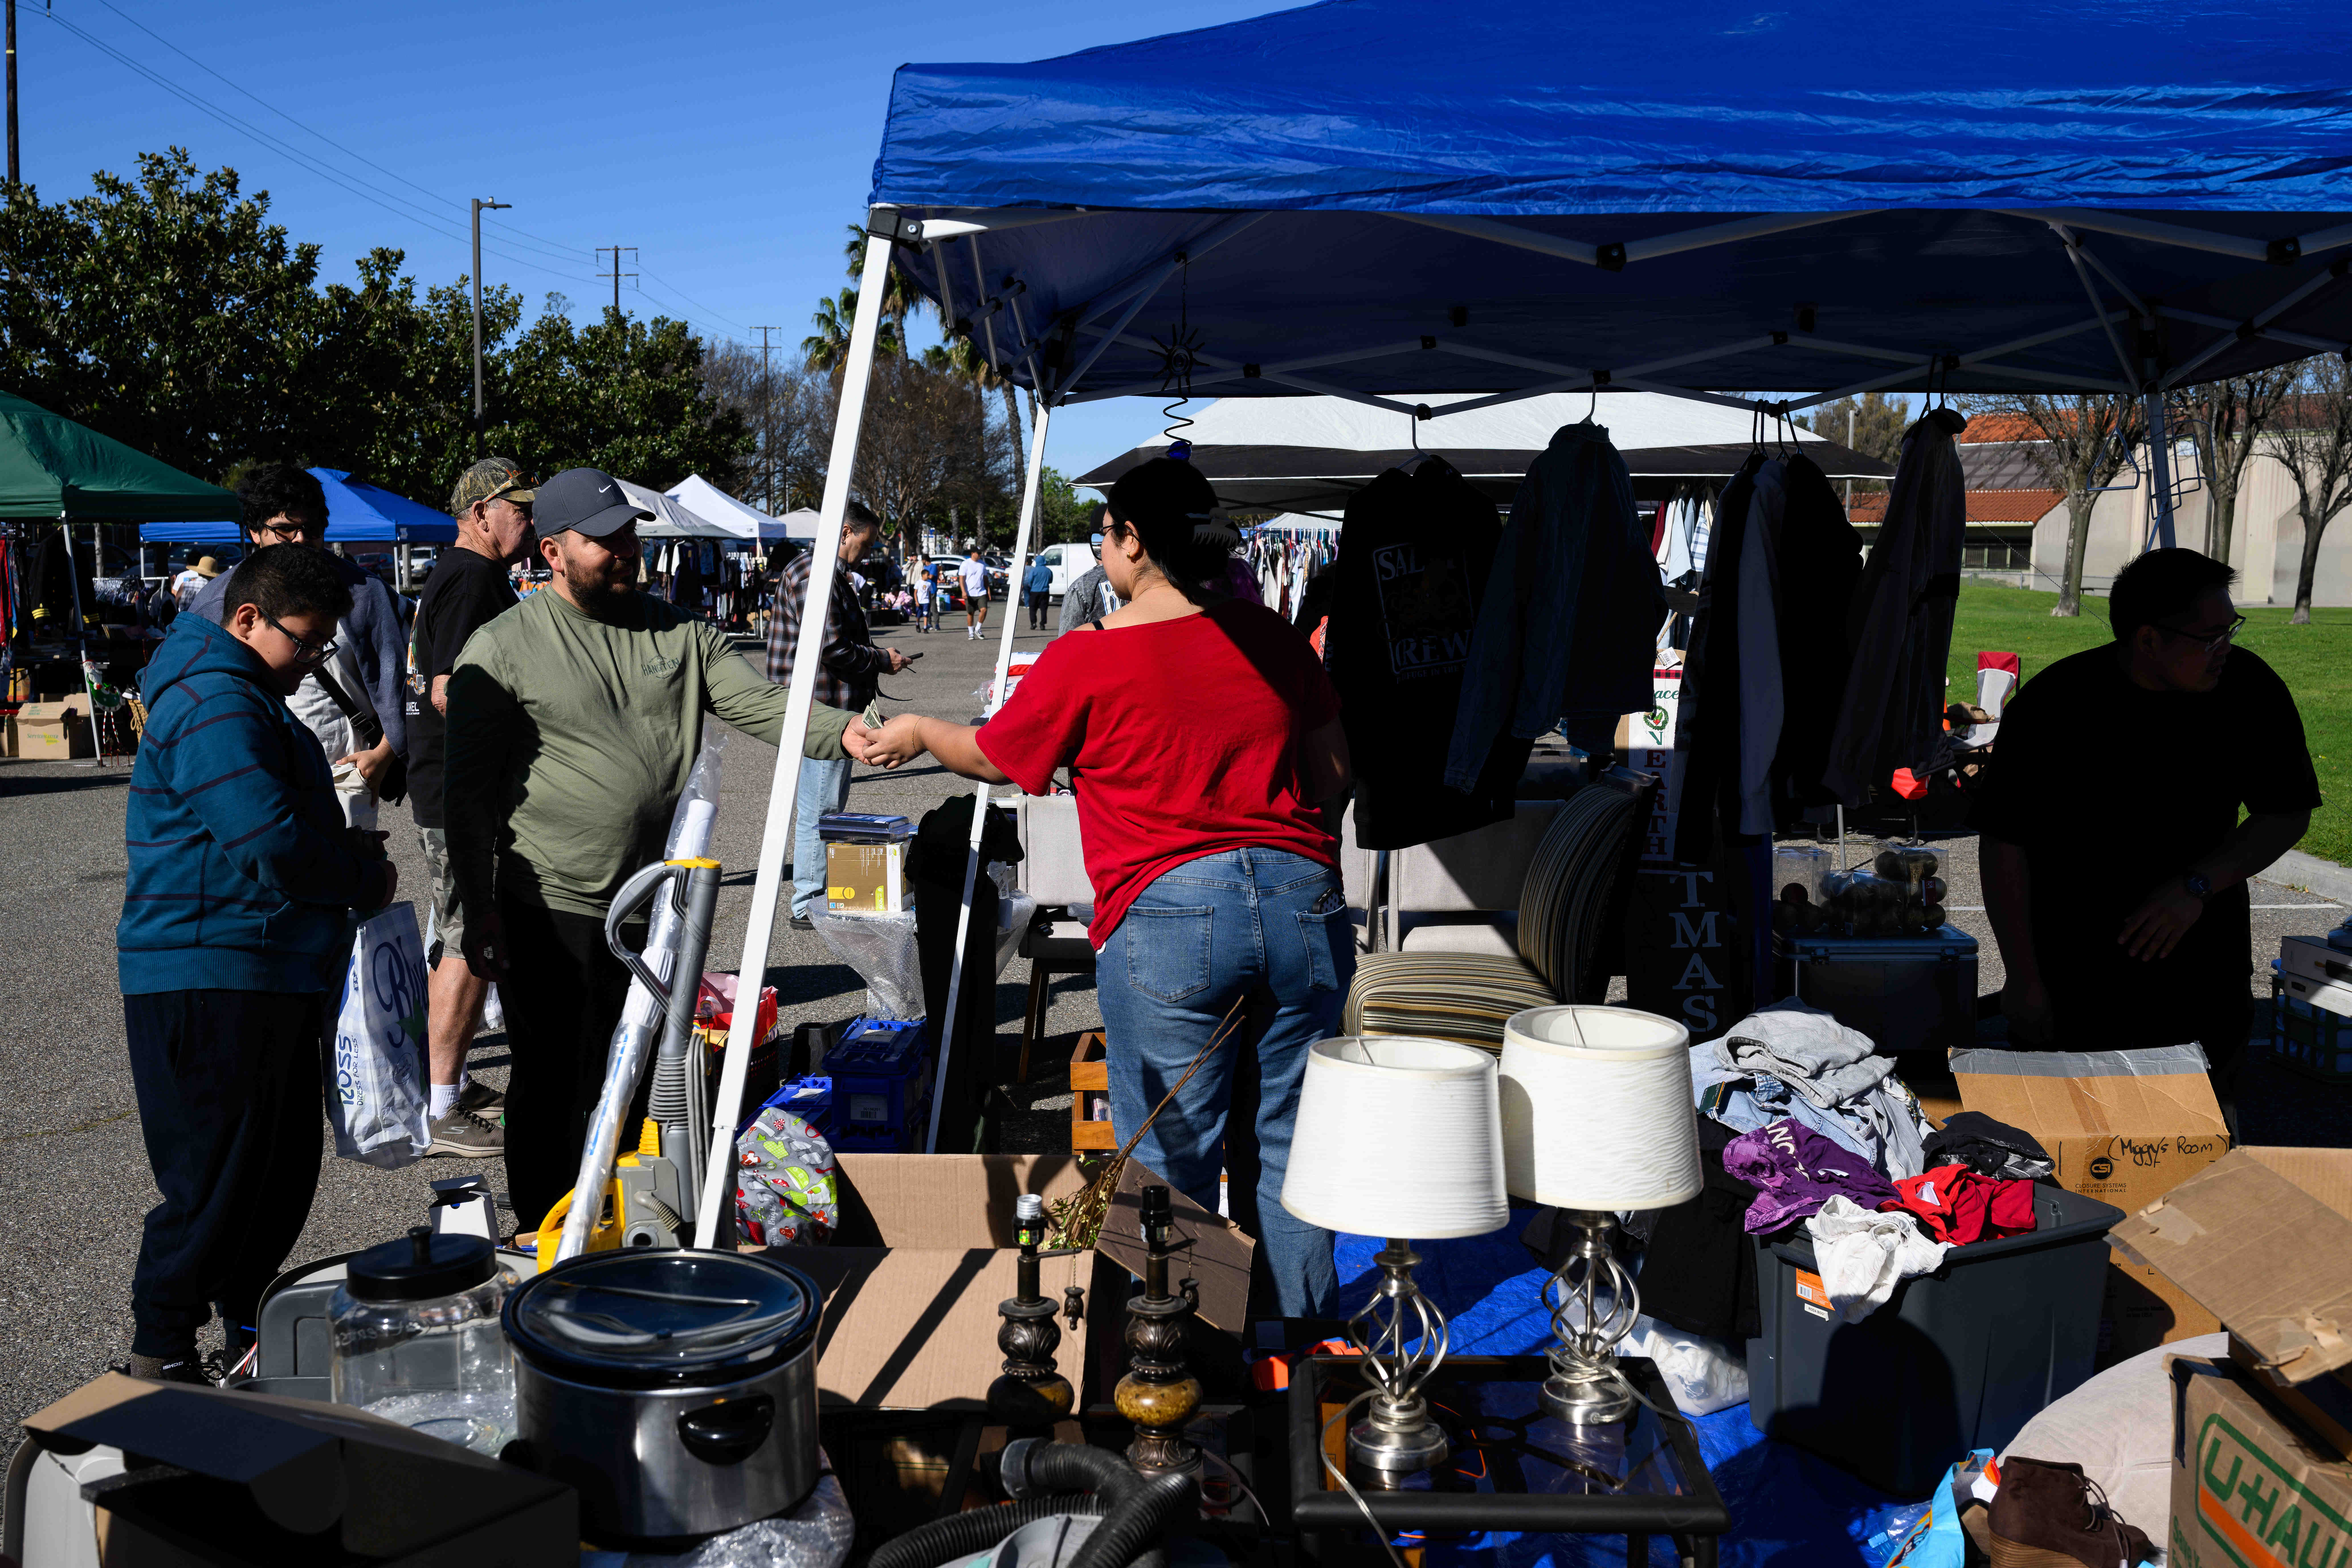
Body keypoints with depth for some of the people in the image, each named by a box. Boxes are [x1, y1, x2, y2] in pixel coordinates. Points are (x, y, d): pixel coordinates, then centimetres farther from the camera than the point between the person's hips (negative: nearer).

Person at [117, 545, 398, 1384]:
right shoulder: (215, 706, -16)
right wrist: (366, 880, -11)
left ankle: (252, 1325, 31)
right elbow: (270, 843, -25)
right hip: (210, 979, -11)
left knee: (286, 1159, 17)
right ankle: (161, 1354, 9)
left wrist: (341, 846, 11)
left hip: (272, 974, 11)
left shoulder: (254, 700, 19)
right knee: (216, 1173, -4)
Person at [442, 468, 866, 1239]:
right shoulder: (502, 649, -6)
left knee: (637, 1086, 15)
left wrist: (845, 732, -22)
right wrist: (478, 911, -10)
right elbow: (466, 792, -5)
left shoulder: (680, 633, 7)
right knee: (550, 1086, 6)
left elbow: (763, 707, -2)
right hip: (551, 911, -4)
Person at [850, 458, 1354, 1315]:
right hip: (1303, 900, 4)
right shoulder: (1271, 637, 7)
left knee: (1172, 1159, 8)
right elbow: (1332, 769, 14)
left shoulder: (1084, 660, -4)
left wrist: (919, 731, 30)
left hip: (1166, 917, -4)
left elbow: (993, 758, 11)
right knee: (1290, 1141, 15)